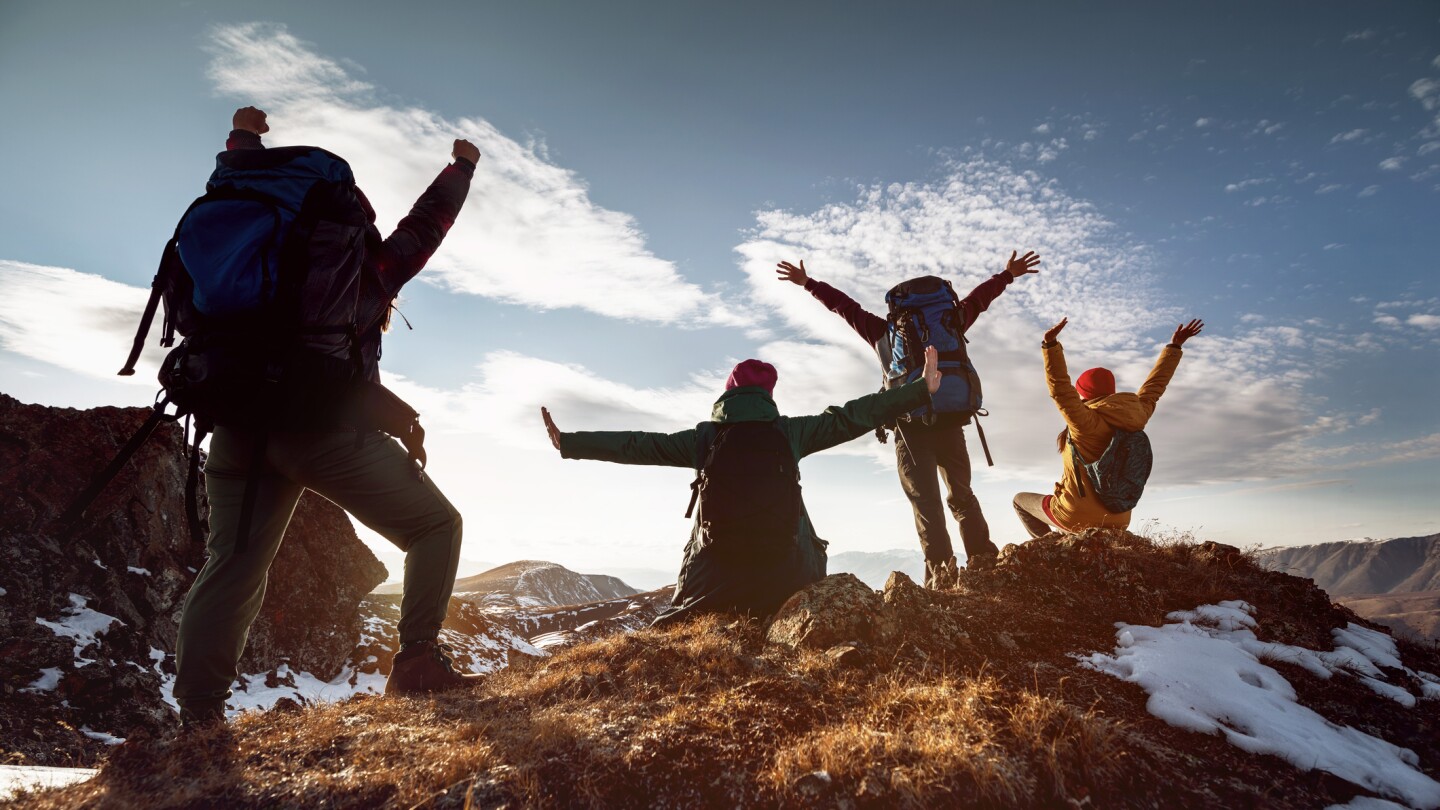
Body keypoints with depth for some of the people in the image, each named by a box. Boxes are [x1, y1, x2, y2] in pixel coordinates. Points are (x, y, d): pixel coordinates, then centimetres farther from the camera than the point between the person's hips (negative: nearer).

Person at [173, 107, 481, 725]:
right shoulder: (369, 268, 12)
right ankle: (417, 661, -2)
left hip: (239, 426, 5)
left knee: (232, 568, 6)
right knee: (436, 525, 6)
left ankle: (197, 717, 1)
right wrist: (462, 165, 36)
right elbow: (427, 223, 23)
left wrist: (243, 137, 54)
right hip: (326, 426, -5)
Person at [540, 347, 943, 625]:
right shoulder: (789, 431, 6)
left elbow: (636, 445, 7)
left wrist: (567, 442, 15)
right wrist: (922, 390, 12)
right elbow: (851, 417, 7)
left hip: (717, 562, 0)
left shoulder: (705, 436, 6)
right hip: (785, 564, 0)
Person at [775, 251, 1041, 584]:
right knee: (962, 494, 13)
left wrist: (808, 283, 22)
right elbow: (974, 301, 26)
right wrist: (1007, 275, 39)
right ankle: (983, 559, 1)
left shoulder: (885, 332, 10)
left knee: (924, 499, -5)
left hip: (911, 427, -2)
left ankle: (940, 569, -16)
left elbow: (847, 307, 15)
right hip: (949, 423, 3)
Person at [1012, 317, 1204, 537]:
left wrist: (1051, 344, -37)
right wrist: (1174, 346, 22)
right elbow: (1153, 387, 13)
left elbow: (1060, 388, -29)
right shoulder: (1134, 419, 0)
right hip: (1117, 521, 7)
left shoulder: (1086, 422, -19)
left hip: (1077, 517, -7)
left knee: (1021, 500, 19)